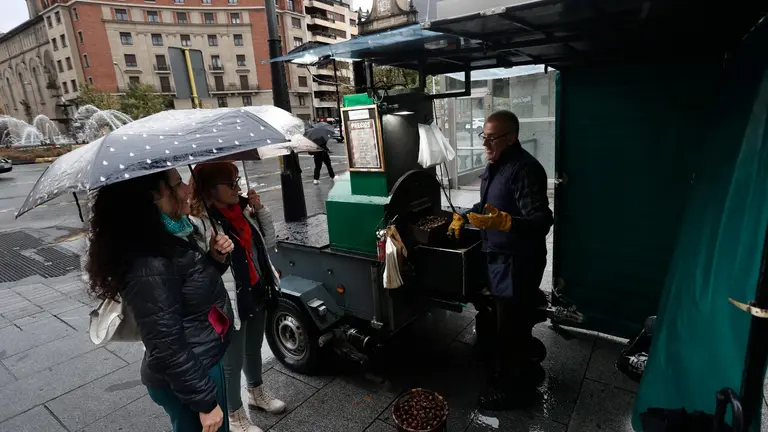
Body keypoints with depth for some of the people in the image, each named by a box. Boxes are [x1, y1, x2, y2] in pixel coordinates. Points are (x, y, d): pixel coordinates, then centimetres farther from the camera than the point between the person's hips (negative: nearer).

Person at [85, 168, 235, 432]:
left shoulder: (171, 238, 0)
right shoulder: (150, 266, -29)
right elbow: (168, 350, -25)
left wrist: (216, 259, -5)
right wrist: (205, 401, -16)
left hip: (204, 363, 9)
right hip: (184, 380, -9)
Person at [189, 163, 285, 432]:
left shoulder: (243, 210, 2)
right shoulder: (201, 222, -20)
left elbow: (268, 242, 6)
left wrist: (260, 209, -4)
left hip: (257, 295, 7)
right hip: (230, 304, -7)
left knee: (254, 350, 26)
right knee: (232, 362, 12)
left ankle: (256, 393, 51)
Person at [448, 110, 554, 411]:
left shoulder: (524, 169, -23)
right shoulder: (496, 165, 9)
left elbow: (541, 222, -30)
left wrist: (503, 222, -44)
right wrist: (465, 216, 11)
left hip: (518, 262, -10)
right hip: (498, 257, 10)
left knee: (509, 327, 5)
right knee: (496, 320, 23)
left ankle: (514, 386, 28)